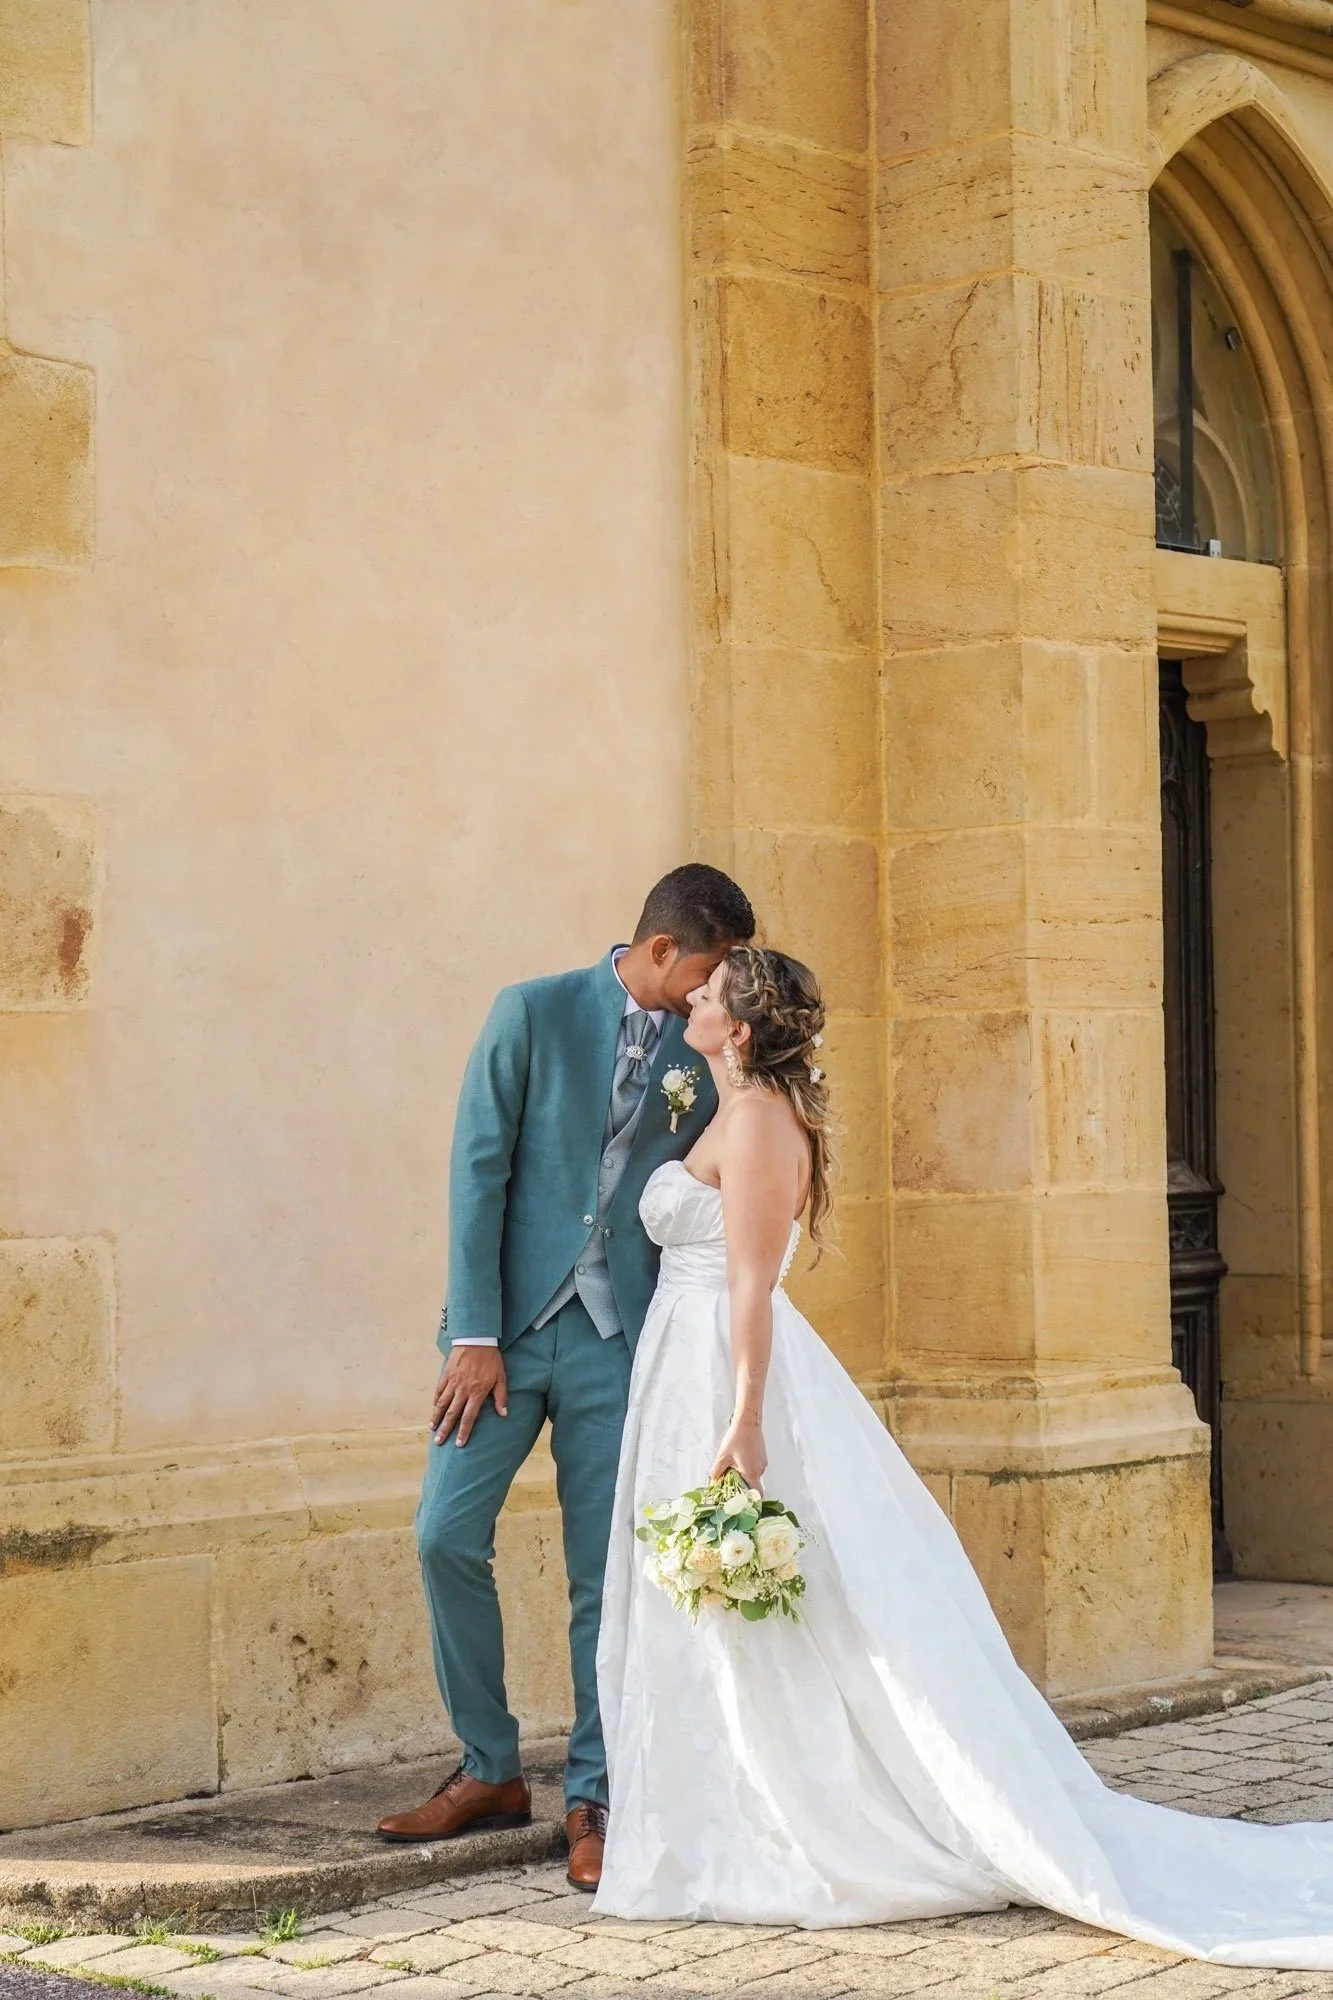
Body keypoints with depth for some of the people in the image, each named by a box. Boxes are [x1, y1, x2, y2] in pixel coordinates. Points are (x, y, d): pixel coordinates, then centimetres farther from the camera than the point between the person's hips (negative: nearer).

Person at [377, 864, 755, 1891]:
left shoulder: (704, 1056, 6)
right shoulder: (534, 1013, -1)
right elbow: (479, 1172, -4)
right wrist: (474, 1335, -10)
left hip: (622, 1341, 1)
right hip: (509, 1326, -1)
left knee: (606, 1574, 1)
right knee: (448, 1537, -5)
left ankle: (596, 1798, 13)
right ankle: (491, 1769, 12)